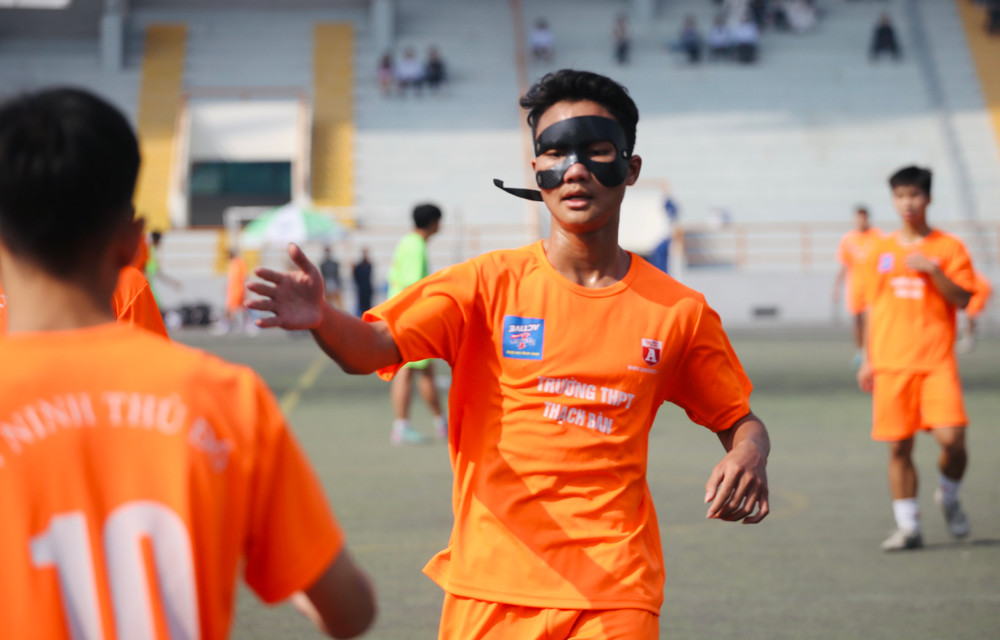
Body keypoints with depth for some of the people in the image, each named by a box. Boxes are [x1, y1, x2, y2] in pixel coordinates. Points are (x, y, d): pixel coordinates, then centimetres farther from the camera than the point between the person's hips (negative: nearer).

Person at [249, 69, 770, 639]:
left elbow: (739, 420, 14)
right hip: (489, 591, 0)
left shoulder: (678, 312, 2)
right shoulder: (488, 285, -1)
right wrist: (321, 319, -35)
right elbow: (369, 349, -13)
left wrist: (750, 455, -10)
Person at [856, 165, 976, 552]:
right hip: (891, 362, 2)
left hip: (936, 361, -2)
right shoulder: (881, 252, 11)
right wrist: (868, 360, 13)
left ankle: (949, 497, 14)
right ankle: (908, 527, 9)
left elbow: (962, 299, -5)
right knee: (898, 446, 0)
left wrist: (932, 270, -17)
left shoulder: (949, 248, 3)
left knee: (951, 437, -15)